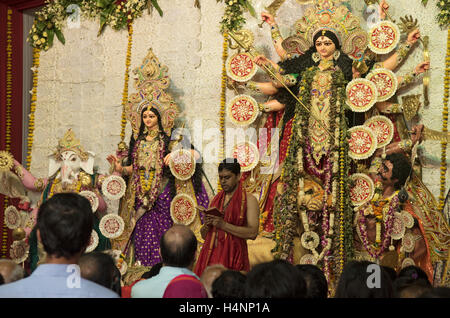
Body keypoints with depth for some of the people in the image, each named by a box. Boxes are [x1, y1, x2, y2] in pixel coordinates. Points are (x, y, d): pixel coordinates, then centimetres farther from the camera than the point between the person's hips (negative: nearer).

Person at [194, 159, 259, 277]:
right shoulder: (216, 199, 16)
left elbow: (253, 233, -13)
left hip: (233, 255, -4)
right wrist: (207, 225, -4)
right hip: (210, 254, 4)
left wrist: (224, 225, -15)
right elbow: (204, 235, 18)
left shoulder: (249, 200, 0)